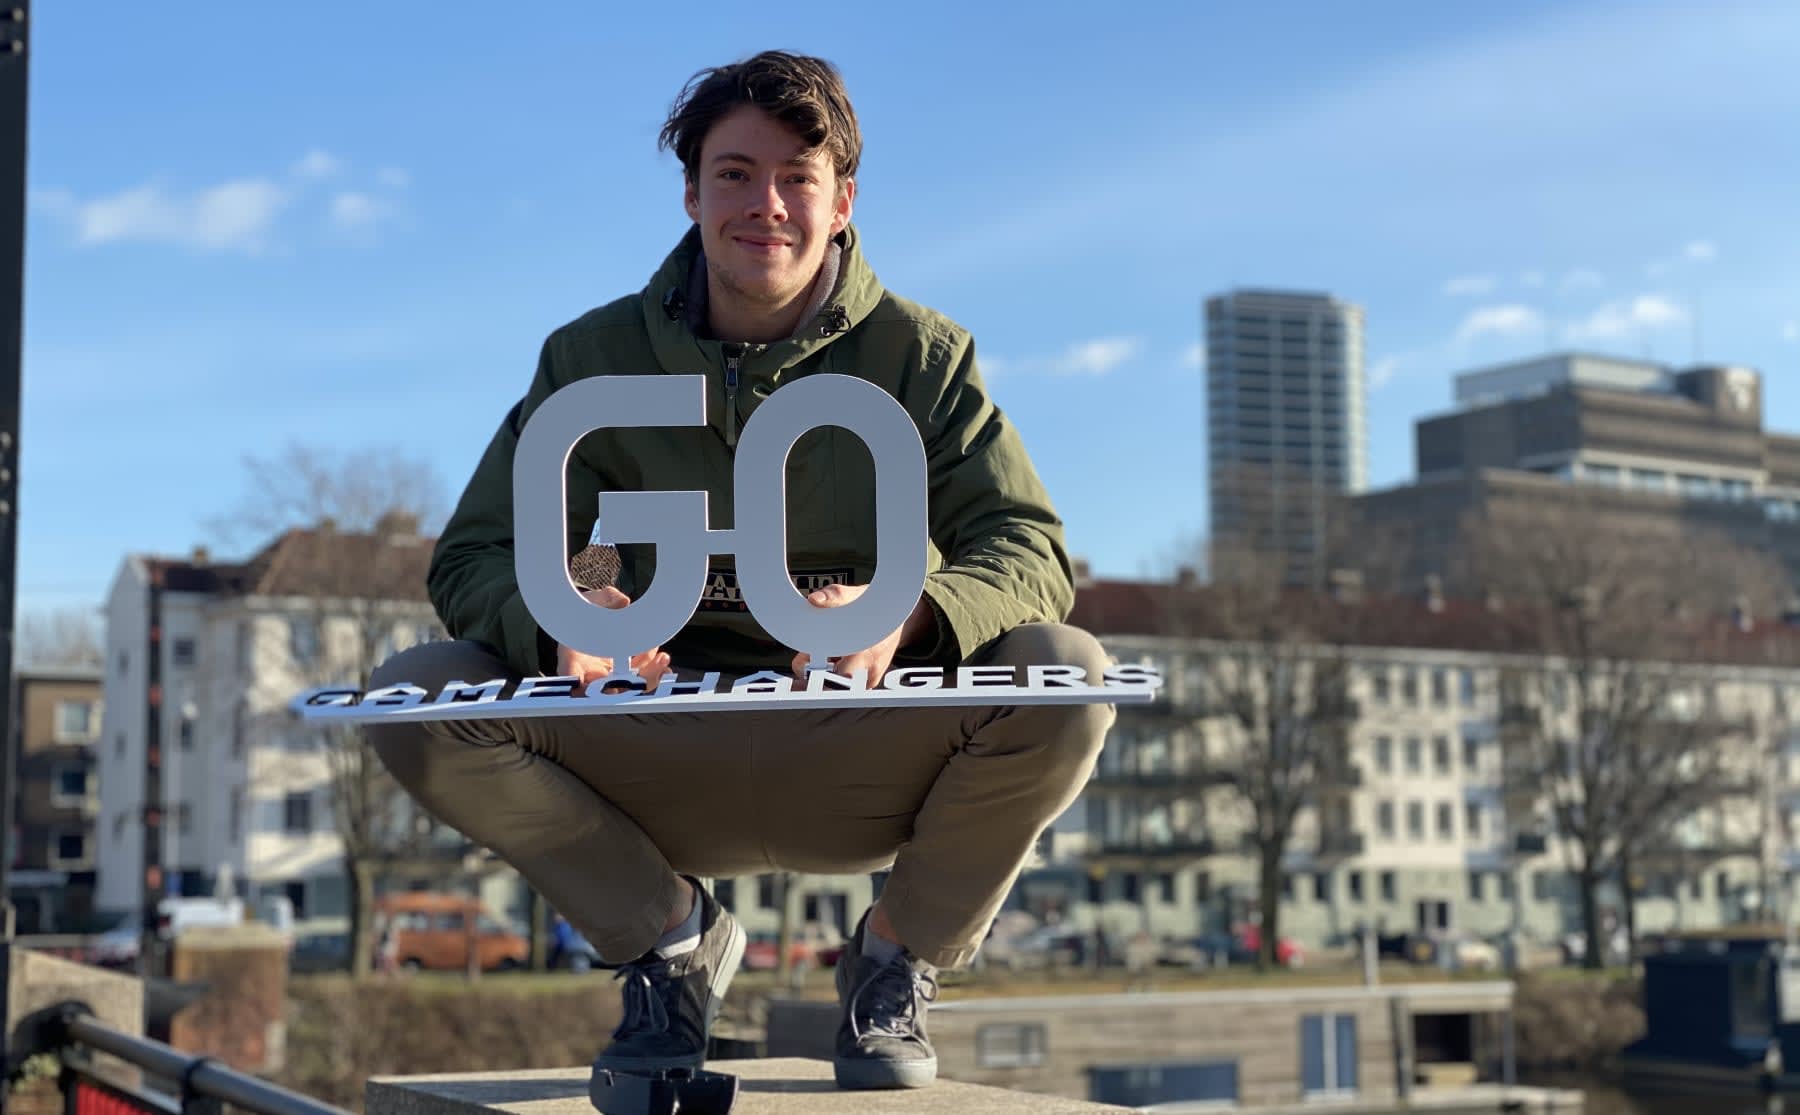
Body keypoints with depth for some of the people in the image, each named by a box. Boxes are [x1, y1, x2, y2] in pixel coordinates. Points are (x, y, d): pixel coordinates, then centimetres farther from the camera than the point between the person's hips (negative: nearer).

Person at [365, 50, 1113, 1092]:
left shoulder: (920, 355, -1)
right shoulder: (595, 358, 1)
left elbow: (1032, 550, -9)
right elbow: (474, 558, -1)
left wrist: (906, 614, -33)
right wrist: (559, 623, -27)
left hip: (862, 768, 0)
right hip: (669, 771, 1)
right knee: (416, 695, -22)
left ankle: (900, 957, 0)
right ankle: (672, 933, 3)